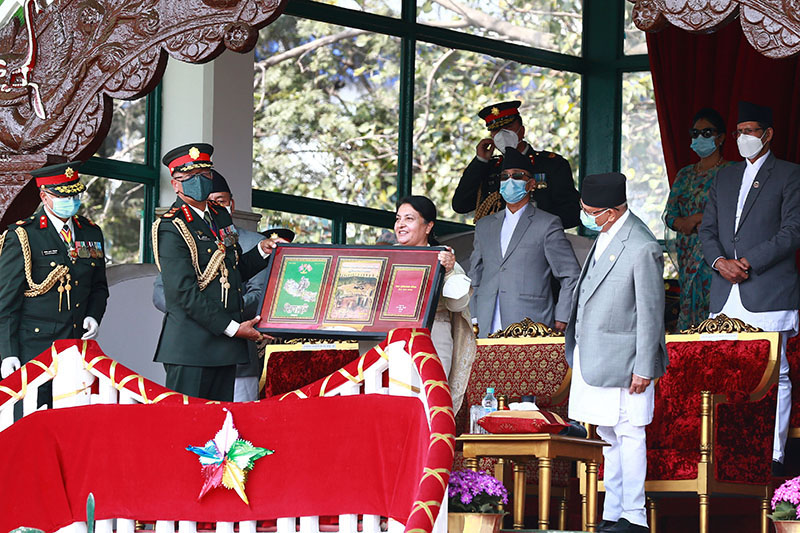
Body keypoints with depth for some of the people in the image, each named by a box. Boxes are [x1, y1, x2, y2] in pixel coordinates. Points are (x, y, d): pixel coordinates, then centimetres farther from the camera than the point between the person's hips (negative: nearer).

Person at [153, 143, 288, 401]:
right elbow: (184, 292, -17)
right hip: (191, 347, -8)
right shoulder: (171, 227, -10)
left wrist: (262, 251, 9)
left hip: (224, 348, 8)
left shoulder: (221, 215, 16)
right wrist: (233, 328, -17)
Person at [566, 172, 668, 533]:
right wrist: (576, 344, 21)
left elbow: (651, 312, -17)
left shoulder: (642, 249, -20)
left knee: (628, 435, -1)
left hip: (622, 359, -9)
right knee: (610, 436, 15)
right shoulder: (606, 235, 7)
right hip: (593, 355, 9)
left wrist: (644, 368, -15)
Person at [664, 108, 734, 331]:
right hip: (687, 252, 6)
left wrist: (697, 219, -10)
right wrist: (685, 223, -6)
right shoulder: (684, 175, 17)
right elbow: (669, 215, 16)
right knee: (689, 310, 3)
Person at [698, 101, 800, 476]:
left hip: (769, 290, -5)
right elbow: (707, 229, 16)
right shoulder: (725, 178, 20)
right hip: (726, 292, 5)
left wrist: (748, 262, -13)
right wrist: (720, 262, -4)